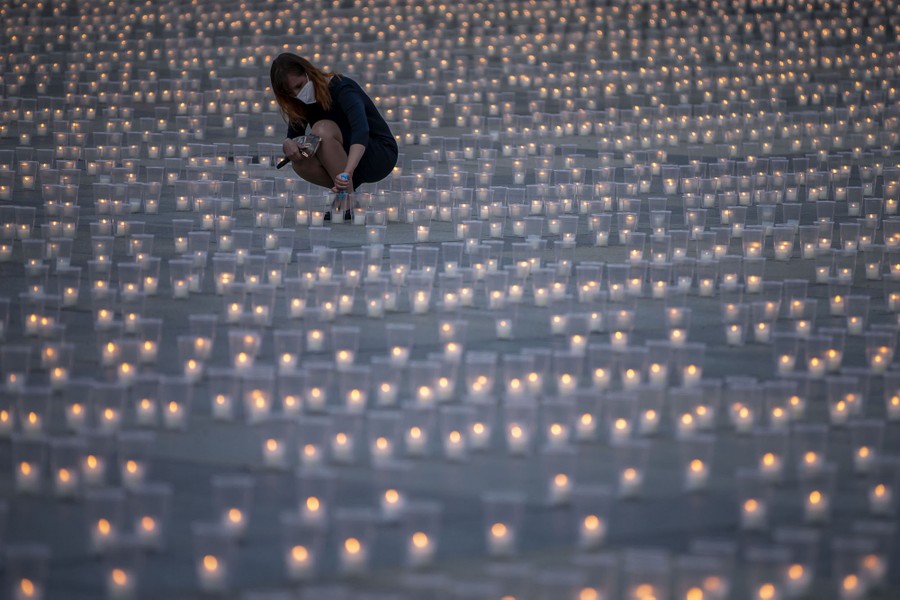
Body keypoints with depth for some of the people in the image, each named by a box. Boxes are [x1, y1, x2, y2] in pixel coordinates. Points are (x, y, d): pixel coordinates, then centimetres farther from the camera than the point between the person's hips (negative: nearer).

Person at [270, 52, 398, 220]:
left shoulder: (341, 88, -23)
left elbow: (361, 130, -39)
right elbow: (293, 136, 2)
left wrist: (347, 172, -53)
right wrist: (287, 144, -25)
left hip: (381, 155, -6)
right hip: (346, 162, 7)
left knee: (322, 129, -30)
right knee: (300, 162, -22)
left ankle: (347, 203, -25)